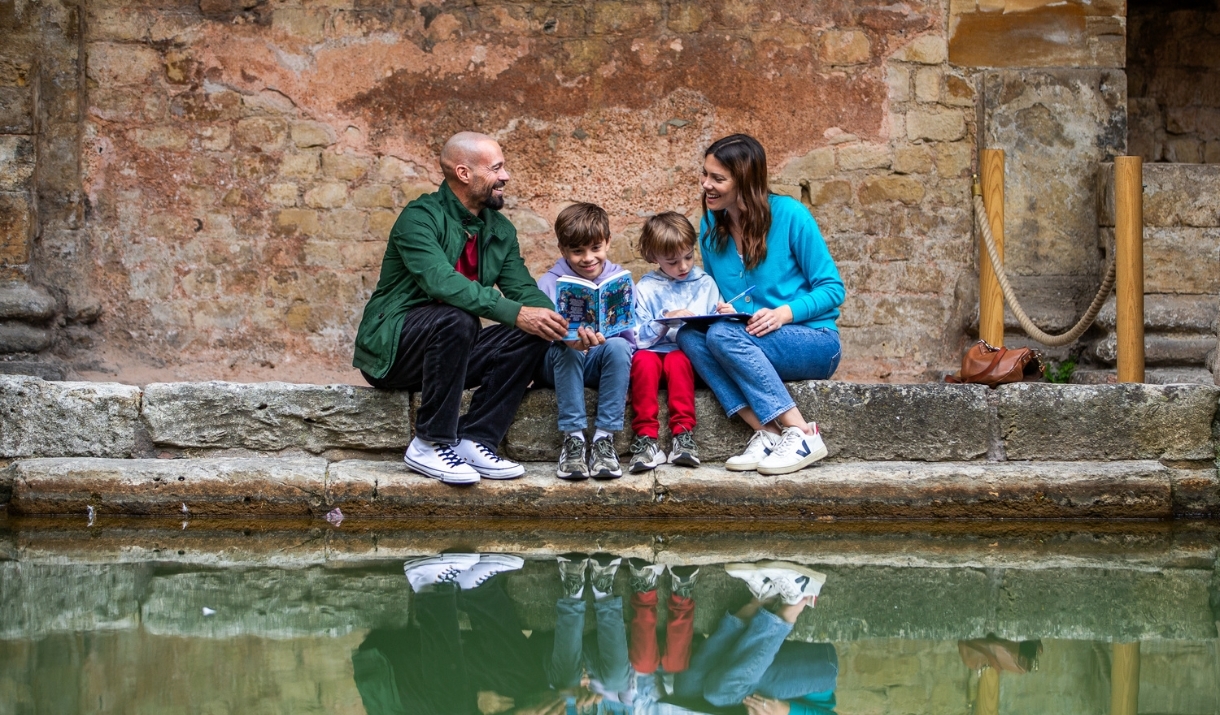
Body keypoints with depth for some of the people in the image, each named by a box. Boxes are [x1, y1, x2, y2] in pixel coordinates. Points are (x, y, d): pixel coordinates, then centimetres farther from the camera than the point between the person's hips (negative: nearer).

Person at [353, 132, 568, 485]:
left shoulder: (500, 230, 8)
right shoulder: (421, 217, -15)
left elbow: (524, 290, 0)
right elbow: (442, 282, -31)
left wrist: (559, 324, -22)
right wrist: (514, 313, -37)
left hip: (450, 349, 7)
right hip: (391, 349, -7)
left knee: (532, 335, -14)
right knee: (456, 320, -35)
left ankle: (475, 441, -16)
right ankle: (429, 445, -24)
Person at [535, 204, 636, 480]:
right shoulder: (550, 283, -4)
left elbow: (631, 335, -3)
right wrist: (569, 339, -42)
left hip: (600, 364, 1)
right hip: (560, 364, -1)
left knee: (618, 346, -31)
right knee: (565, 349, -34)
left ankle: (605, 438, -31)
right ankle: (573, 439, -35)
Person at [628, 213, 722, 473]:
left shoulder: (705, 284, 12)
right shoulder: (646, 288, 10)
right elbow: (639, 337, 0)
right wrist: (665, 320, -16)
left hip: (688, 353, 0)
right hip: (653, 350, 0)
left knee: (677, 359, -35)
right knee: (644, 360, -33)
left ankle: (683, 433, -34)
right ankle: (645, 436, -34)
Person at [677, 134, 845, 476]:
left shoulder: (789, 215, -9)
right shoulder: (711, 226, 7)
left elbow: (832, 288, -7)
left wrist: (785, 313, -24)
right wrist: (718, 309, -9)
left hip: (812, 343, -5)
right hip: (752, 352, 5)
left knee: (723, 334, -31)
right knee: (689, 335, -24)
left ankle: (801, 433, -29)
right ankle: (766, 433, -31)